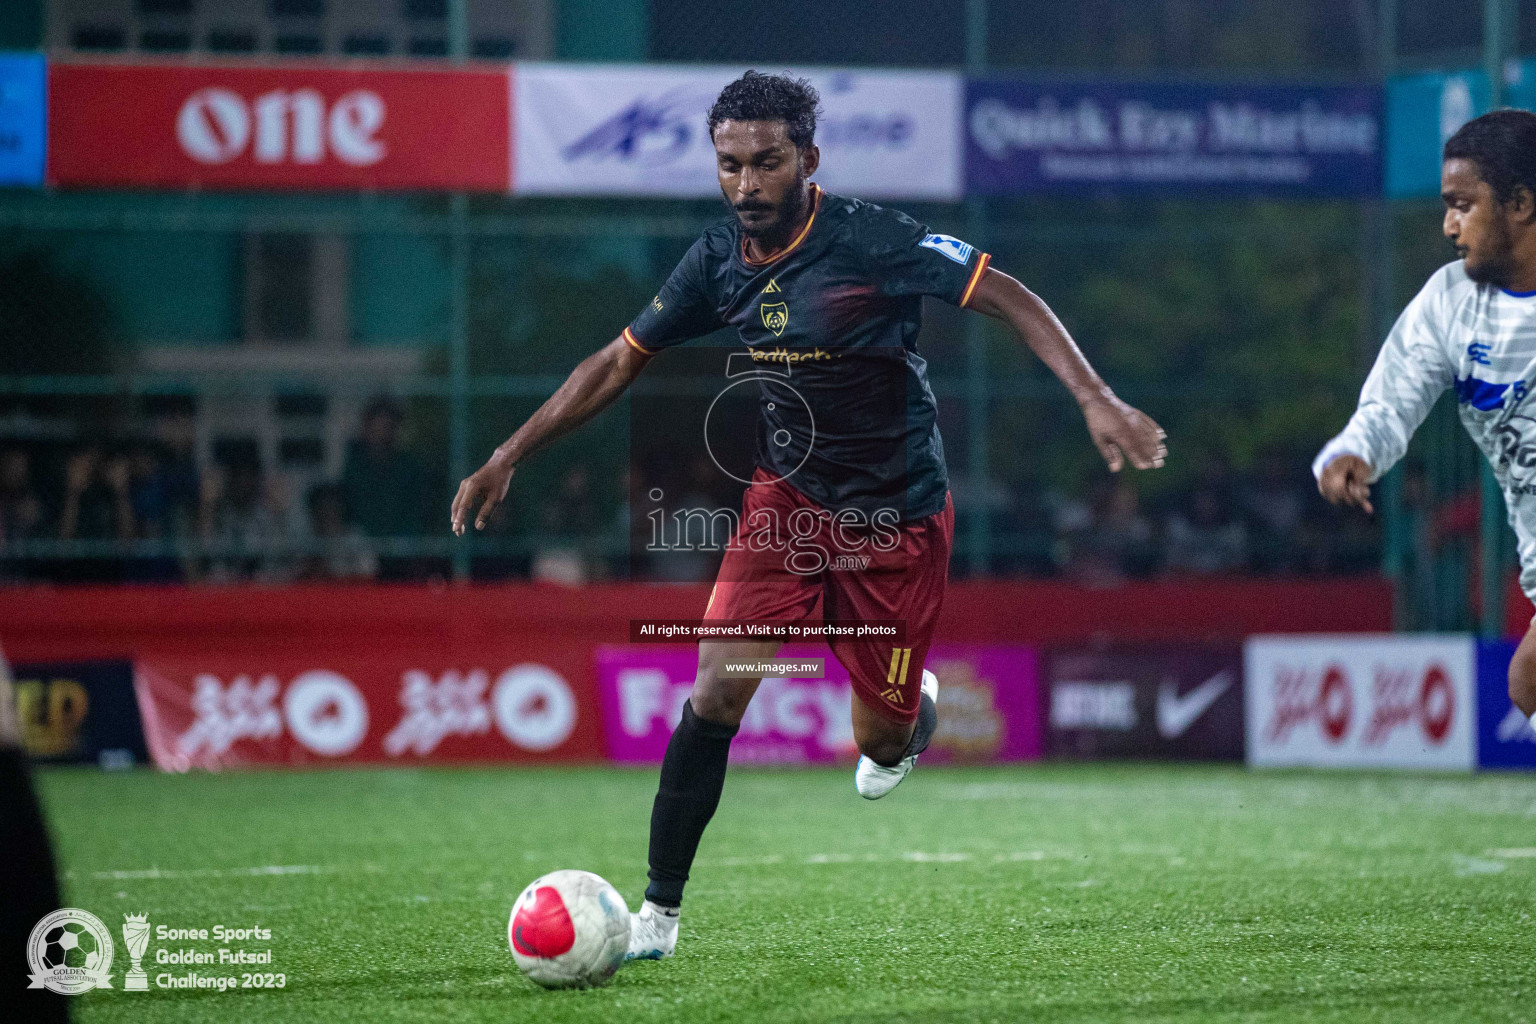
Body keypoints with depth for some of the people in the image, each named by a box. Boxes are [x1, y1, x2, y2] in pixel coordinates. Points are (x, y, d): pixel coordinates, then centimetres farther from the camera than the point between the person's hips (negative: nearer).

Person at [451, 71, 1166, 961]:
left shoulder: (869, 241, -21)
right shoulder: (720, 260, -6)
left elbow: (1006, 297, -20)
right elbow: (620, 363, 5)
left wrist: (1096, 400, -32)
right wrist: (509, 459, 3)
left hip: (896, 519, -3)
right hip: (787, 499, 3)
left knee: (881, 742, 5)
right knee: (718, 690, -16)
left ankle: (915, 706, 45)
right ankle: (659, 914, -8)